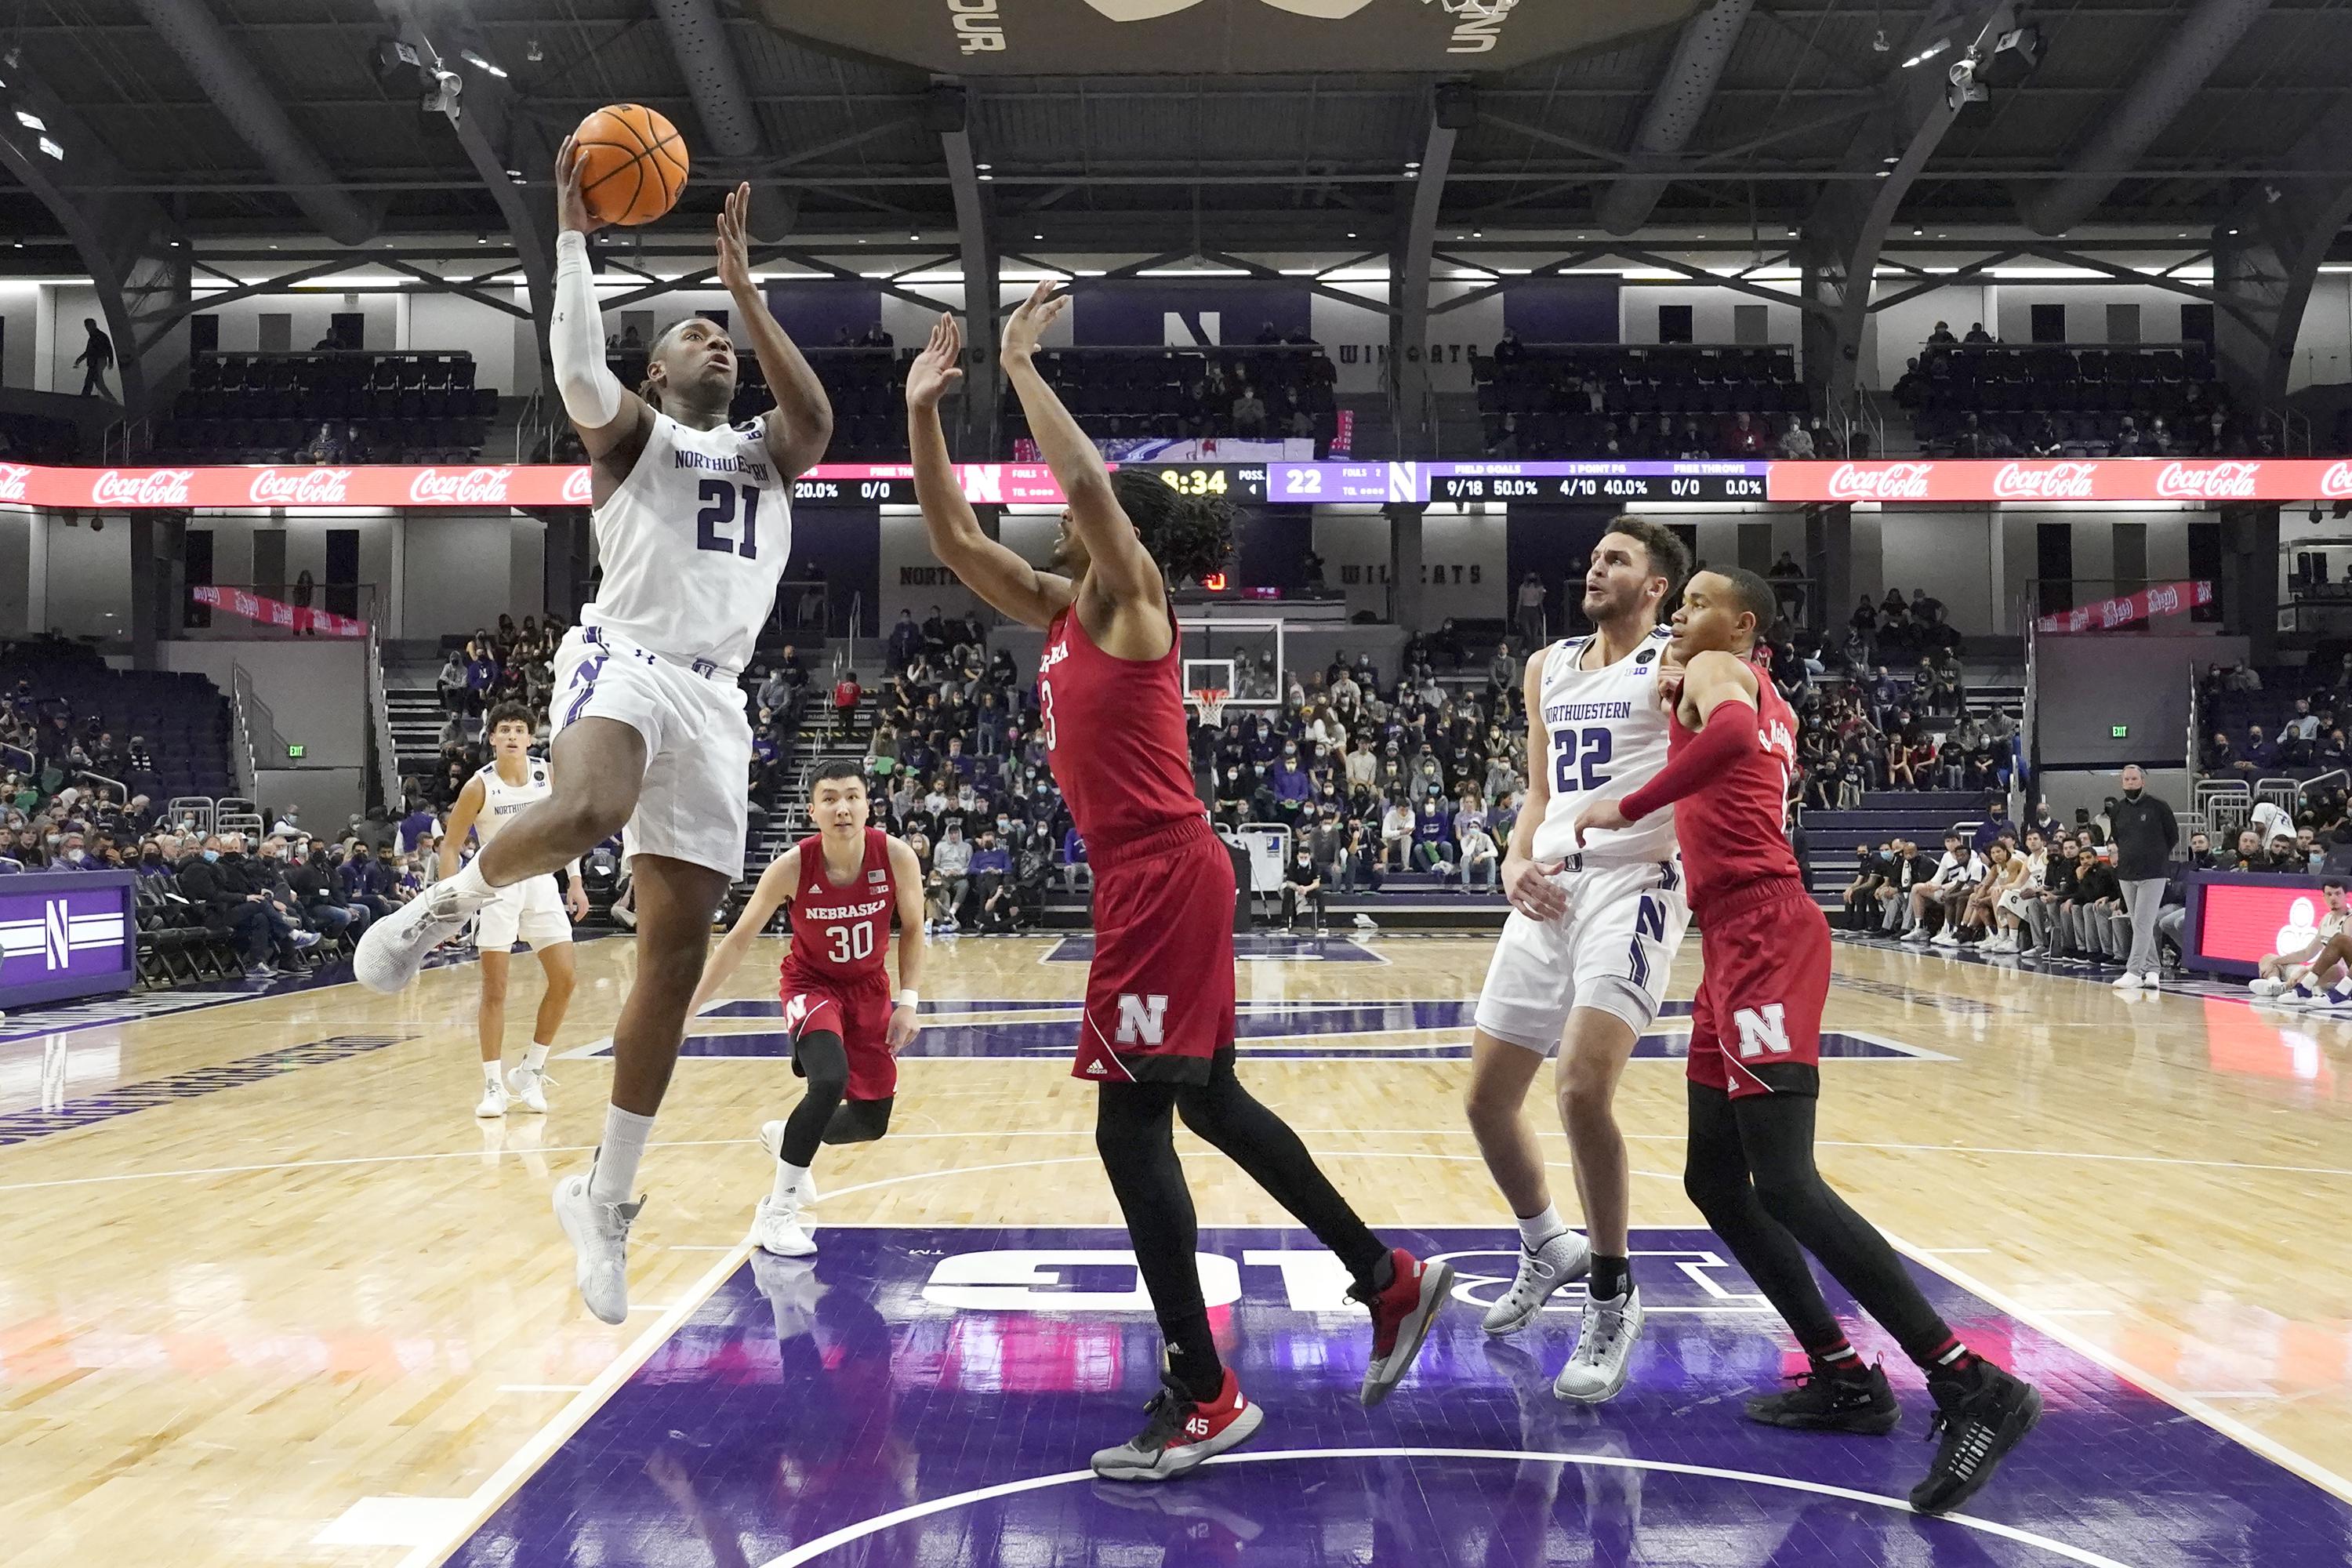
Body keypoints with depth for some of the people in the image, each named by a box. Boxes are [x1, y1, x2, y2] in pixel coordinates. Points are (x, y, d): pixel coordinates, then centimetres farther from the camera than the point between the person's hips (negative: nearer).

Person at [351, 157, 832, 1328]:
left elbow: (817, 419, -2)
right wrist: (573, 232, -13)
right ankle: (443, 906, -10)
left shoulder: (764, 453, 22)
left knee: (676, 956, 1)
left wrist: (744, 285, -2)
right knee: (585, 814, -42)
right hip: (622, 662, -4)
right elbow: (576, 364, -12)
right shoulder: (630, 430, 11)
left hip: (713, 698, 5)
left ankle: (604, 1199, 11)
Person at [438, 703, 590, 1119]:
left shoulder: (549, 775, -3)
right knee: (495, 988, -4)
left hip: (540, 882, 4)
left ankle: (530, 1072, 13)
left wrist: (575, 881, 6)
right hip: (496, 885, -4)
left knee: (565, 979, -2)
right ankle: (493, 1085, 4)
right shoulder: (479, 787, -13)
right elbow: (450, 845, -6)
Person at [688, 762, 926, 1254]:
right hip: (811, 983, -3)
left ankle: (786, 1136, 39)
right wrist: (688, 1008, -15)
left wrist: (908, 1002, -13)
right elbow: (738, 940, -14)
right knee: (829, 1081, -31)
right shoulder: (792, 866, -25)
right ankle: (776, 1212, -16)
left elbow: (912, 929, -5)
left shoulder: (896, 856, -22)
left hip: (869, 987, 3)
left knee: (871, 1122, 7)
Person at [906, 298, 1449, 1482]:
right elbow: (953, 539, 17)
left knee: (1130, 1129, -7)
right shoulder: (1066, 610, 16)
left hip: (1164, 880, -10)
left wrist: (1019, 358, -12)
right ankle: (1391, 1282, 29)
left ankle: (1202, 1400, 2)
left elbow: (1088, 479, -24)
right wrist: (922, 409, 9)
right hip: (1150, 881, 10)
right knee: (1209, 1102, 18)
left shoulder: (1132, 594, -7)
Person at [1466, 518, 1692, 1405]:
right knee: (1485, 1099, 8)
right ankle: (1546, 1249, 35)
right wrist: (1515, 863, 3)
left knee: (1582, 1091, -23)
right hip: (1548, 893, 7)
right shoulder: (1547, 668, 18)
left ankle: (1613, 1296, -2)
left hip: (1633, 885, -7)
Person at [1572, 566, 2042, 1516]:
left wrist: (1627, 808, -19)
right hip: (1741, 944, 10)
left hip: (1764, 937, -10)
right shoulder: (1767, 705, 25)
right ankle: (1842, 1378, 18)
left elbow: (1731, 733, -26)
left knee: (1784, 1183, -18)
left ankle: (1971, 1388, -18)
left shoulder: (1716, 672, -1)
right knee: (1714, 1180, 14)